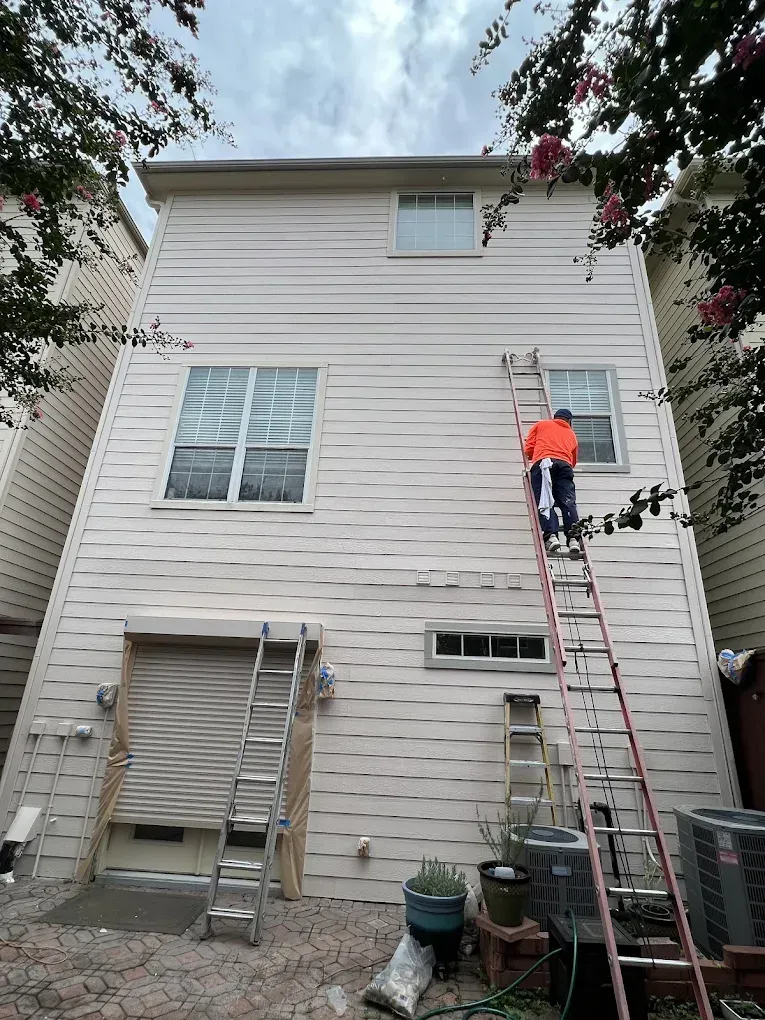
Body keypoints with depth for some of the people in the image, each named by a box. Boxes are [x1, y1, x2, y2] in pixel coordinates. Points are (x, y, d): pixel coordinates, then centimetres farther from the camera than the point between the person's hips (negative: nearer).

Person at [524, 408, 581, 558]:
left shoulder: (541, 424, 27)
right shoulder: (572, 434, 33)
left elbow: (528, 449, 18)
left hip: (542, 463, -2)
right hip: (564, 465, 2)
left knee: (544, 502, -12)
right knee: (568, 502, -7)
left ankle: (551, 536, -30)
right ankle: (573, 539, -24)